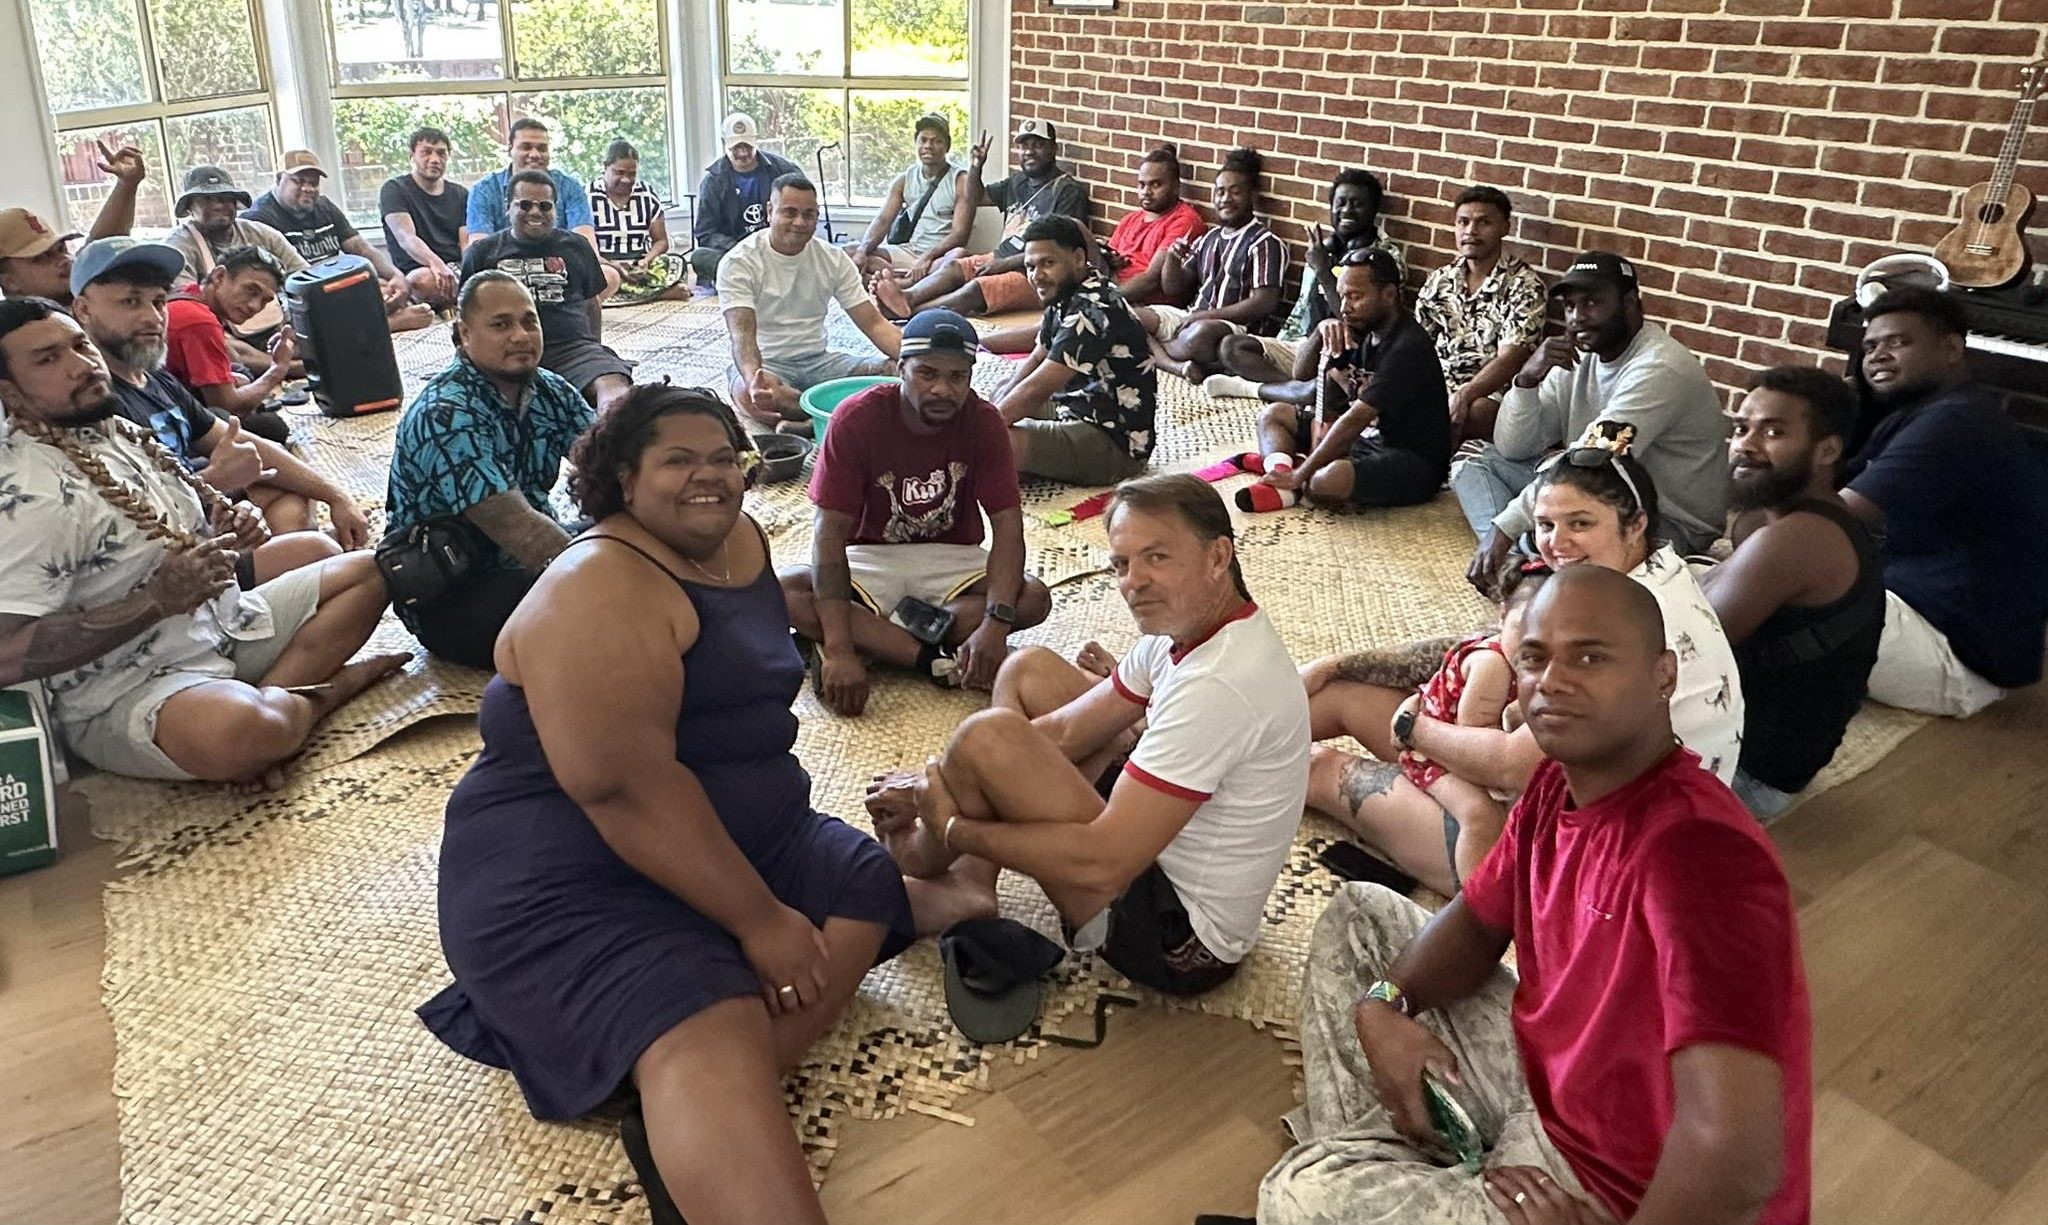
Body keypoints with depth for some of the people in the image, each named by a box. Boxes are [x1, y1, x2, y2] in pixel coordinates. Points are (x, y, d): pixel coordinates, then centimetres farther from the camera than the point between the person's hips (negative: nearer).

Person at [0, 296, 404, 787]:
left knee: (366, 573, 13)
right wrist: (160, 599, -27)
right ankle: (331, 688, -5)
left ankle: (267, 702, -12)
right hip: (124, 694, -10)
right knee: (238, 731, -42)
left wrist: (227, 527, 0)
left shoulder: (119, 429, 7)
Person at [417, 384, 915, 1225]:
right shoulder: (599, 588, -18)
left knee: (886, 890, -7)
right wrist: (758, 918, -24)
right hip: (569, 880, -10)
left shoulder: (742, 542, 10)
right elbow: (621, 783, -27)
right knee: (711, 1044, -33)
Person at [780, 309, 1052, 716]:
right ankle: (941, 661, -29)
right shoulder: (857, 419, -17)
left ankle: (873, 641, -24)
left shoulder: (983, 422, -12)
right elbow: (830, 531, -23)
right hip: (870, 559, -1)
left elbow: (1007, 525, -17)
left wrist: (995, 624, -36)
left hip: (952, 560, 1)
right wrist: (839, 650, -35)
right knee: (783, 592, -29)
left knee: (1034, 598, -27)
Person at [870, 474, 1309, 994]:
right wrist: (936, 782, -4)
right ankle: (969, 891, 6)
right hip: (1168, 843, 10)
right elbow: (1063, 732, 5)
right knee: (1027, 670, 12)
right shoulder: (1188, 622, -1)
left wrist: (953, 829, -18)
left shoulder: (1219, 685, -31)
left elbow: (1103, 865, -32)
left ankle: (923, 857, 12)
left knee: (988, 737, -22)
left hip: (1177, 941, -10)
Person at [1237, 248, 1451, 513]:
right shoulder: (1363, 330, 6)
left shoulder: (1407, 347, -21)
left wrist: (1300, 475, -24)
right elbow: (1301, 375, 11)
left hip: (1413, 461, -10)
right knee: (1274, 414, 11)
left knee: (1327, 481, -39)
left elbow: (1355, 419, -25)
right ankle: (1283, 485, -15)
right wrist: (1322, 332, -9)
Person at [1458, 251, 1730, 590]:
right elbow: (1512, 448, -1)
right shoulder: (1576, 358, 2)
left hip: (1670, 524, -9)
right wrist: (1527, 379, -19)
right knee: (1476, 459, 0)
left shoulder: (1659, 368, -22)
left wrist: (1505, 526, -34)